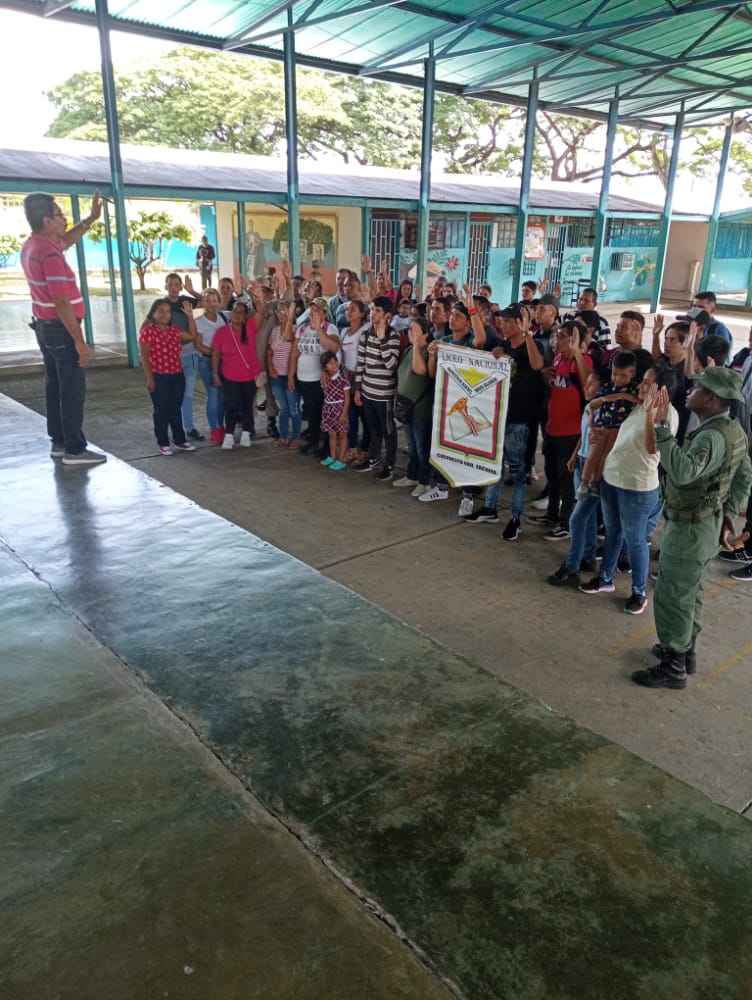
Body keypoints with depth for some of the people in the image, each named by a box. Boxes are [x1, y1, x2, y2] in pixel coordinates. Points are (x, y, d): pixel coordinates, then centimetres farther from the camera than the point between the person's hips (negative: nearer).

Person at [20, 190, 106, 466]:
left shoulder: (31, 246, 8)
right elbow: (62, 303, -26)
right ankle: (75, 450, 0)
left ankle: (59, 442, 22)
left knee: (55, 387, 14)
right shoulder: (50, 254, -22)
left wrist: (91, 218, 26)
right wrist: (80, 342, -25)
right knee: (72, 391, -4)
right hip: (61, 329, -10)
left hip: (44, 327, 10)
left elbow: (66, 241, 28)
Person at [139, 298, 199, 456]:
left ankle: (180, 441, 23)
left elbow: (193, 335, 12)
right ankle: (163, 444, 12)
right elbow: (144, 357, -11)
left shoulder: (175, 330, 7)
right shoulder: (147, 331, -10)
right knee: (162, 411, 3)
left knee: (176, 410, 14)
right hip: (159, 378, -5)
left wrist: (190, 316, 5)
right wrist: (150, 379, -15)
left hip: (177, 376, 5)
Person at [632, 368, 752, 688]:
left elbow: (682, 472, -45)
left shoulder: (712, 436, -27)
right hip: (708, 523, 10)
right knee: (689, 592, 22)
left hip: (690, 527, -10)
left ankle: (673, 667, 11)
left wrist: (660, 428, -44)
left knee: (671, 595, 0)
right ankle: (685, 650, 36)